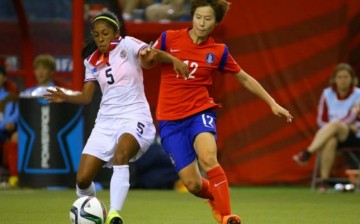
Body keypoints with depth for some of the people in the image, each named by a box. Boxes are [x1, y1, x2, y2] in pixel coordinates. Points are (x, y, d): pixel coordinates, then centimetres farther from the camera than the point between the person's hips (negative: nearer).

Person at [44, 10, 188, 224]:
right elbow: (86, 96, 13)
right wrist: (65, 97, -7)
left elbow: (151, 54, -22)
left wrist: (174, 60, -42)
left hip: (135, 117, -5)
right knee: (83, 179, -3)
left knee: (121, 154, -38)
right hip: (106, 121, 5)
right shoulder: (92, 61, 10)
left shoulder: (127, 45, -5)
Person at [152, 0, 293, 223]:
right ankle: (215, 197, 33)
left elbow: (245, 79, 14)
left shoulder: (219, 52, 2)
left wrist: (272, 103, 12)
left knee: (208, 158, -33)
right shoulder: (169, 39, 0)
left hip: (201, 112, -1)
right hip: (170, 119, 1)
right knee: (192, 183, -3)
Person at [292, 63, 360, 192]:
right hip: (331, 134, 2)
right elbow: (321, 120, 6)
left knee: (335, 124, -37)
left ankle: (307, 153, -43)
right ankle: (324, 181, -39)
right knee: (330, 141, -38)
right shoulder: (327, 94, 7)